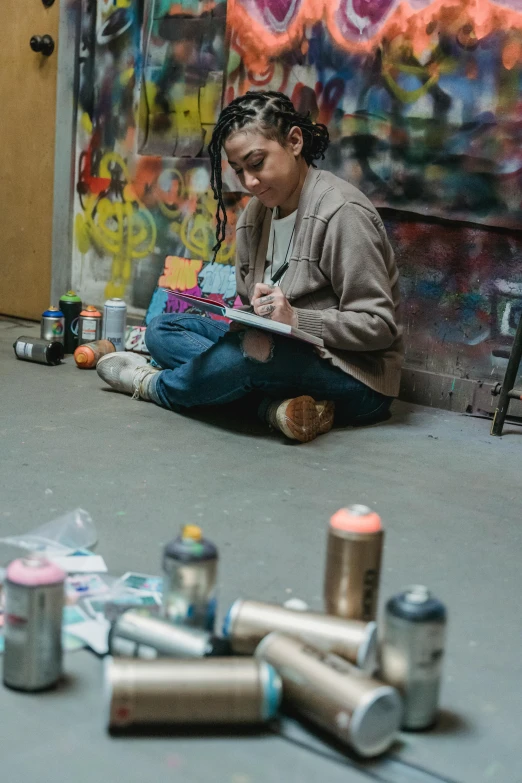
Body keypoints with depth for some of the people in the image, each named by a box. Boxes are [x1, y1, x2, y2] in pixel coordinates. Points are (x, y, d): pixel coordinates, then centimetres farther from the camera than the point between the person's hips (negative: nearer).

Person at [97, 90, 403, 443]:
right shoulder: (256, 214, 8)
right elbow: (255, 315, 12)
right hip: (285, 352, 9)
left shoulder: (343, 212, -16)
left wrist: (295, 319, -30)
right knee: (162, 330, 2)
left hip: (355, 375, -8)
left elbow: (378, 326, -19)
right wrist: (247, 321, -12)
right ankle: (278, 403, -19)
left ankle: (155, 385, -3)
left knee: (245, 351, -36)